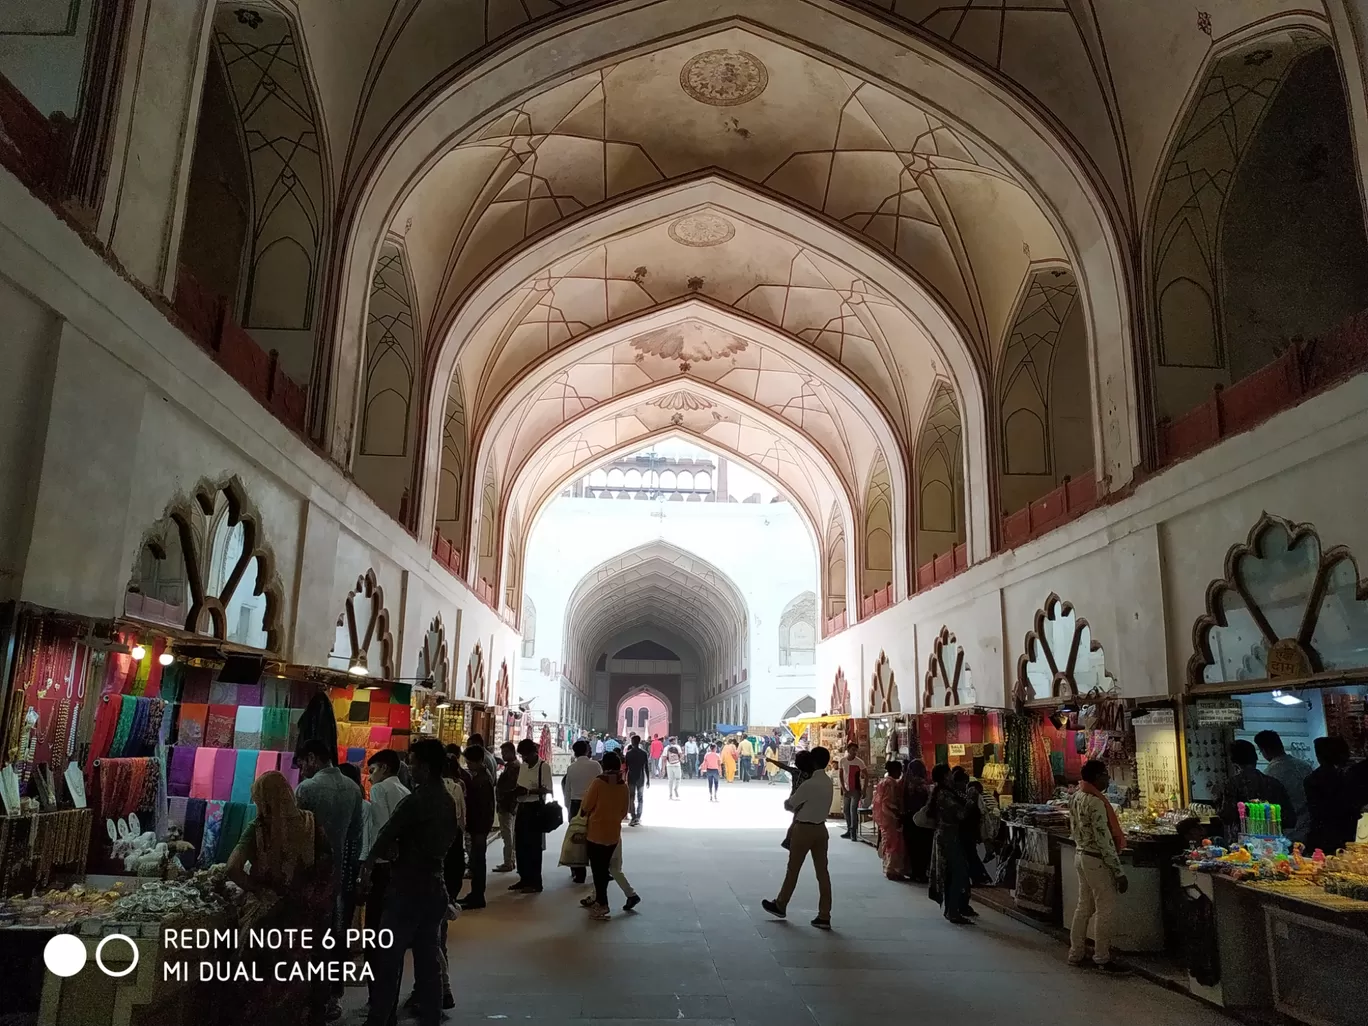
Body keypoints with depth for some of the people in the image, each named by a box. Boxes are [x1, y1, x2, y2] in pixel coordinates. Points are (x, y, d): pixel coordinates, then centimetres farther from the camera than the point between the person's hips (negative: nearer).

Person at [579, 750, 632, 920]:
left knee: (597, 869, 3)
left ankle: (602, 906, 1)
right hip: (613, 833, 5)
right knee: (604, 868, 18)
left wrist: (584, 813, 13)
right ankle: (599, 900, 28)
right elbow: (624, 811, 8)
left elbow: (586, 807, -9)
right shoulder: (624, 787, -2)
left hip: (596, 832, -5)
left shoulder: (598, 782, -16)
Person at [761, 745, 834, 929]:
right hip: (820, 828, 7)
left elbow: (789, 804, -9)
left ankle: (780, 905, 26)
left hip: (804, 829, -7)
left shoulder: (809, 784, -21)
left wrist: (790, 798, 11)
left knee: (793, 869, 9)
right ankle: (824, 916, 4)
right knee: (822, 871, 5)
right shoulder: (827, 782, 3)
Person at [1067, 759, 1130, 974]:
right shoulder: (1095, 802, -21)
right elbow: (1104, 840, -22)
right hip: (1097, 860, -9)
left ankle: (1076, 954, 21)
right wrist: (1119, 872, -18)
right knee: (1105, 908, 2)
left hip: (1081, 855, 9)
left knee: (1084, 906, 15)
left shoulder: (1076, 797, 8)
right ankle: (1102, 959, 9)